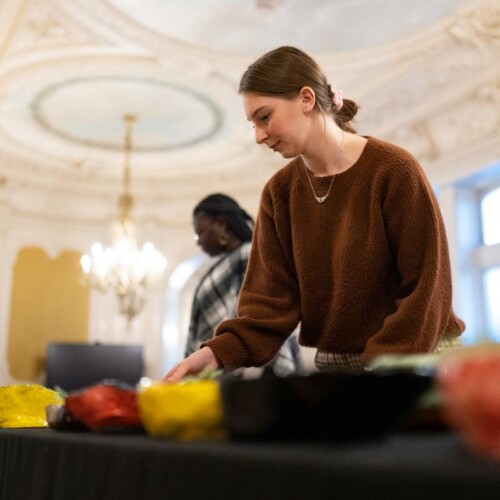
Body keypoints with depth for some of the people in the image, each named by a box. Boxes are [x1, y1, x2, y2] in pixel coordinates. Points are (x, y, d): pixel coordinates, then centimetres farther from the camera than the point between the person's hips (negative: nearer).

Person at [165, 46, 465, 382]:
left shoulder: (393, 169, -14)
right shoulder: (279, 192, 1)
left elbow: (427, 287, -14)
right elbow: (272, 297, -5)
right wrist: (220, 353, -22)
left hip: (415, 364, -4)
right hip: (333, 364, 4)